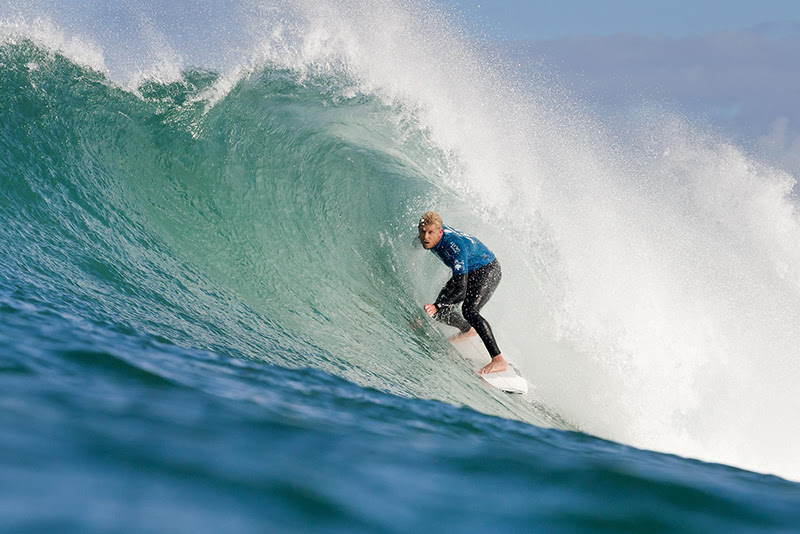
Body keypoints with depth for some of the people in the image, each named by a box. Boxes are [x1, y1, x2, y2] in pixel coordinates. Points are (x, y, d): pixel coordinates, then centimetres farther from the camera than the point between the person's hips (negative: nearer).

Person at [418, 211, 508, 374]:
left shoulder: (455, 246, -38)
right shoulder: (430, 238, -15)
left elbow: (461, 289, -41)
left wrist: (437, 306, -49)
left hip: (488, 271, -8)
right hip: (466, 272, 8)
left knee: (469, 310, -31)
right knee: (441, 312, 2)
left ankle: (499, 361, -35)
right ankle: (467, 330, 36)